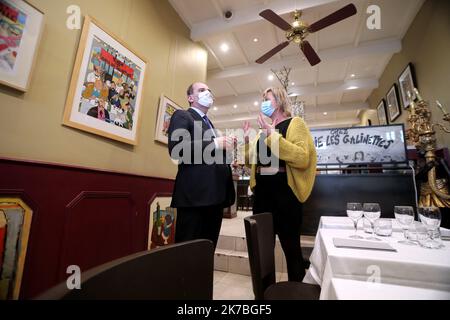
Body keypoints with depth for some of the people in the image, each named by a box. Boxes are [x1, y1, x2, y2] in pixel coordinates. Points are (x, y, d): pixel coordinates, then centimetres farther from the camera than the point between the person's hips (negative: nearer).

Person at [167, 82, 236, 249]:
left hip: (215, 195, 8)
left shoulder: (210, 124, 26)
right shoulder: (182, 116, 2)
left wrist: (225, 145, 9)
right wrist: (214, 143, -17)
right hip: (195, 194, -8)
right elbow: (176, 149, -15)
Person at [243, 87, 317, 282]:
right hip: (262, 190, 7)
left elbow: (303, 158, -18)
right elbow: (251, 161, 19)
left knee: (290, 246, 6)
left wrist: (274, 136, -20)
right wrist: (247, 139, 6)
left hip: (284, 190, -6)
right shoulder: (265, 130, 15)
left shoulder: (295, 123, -2)